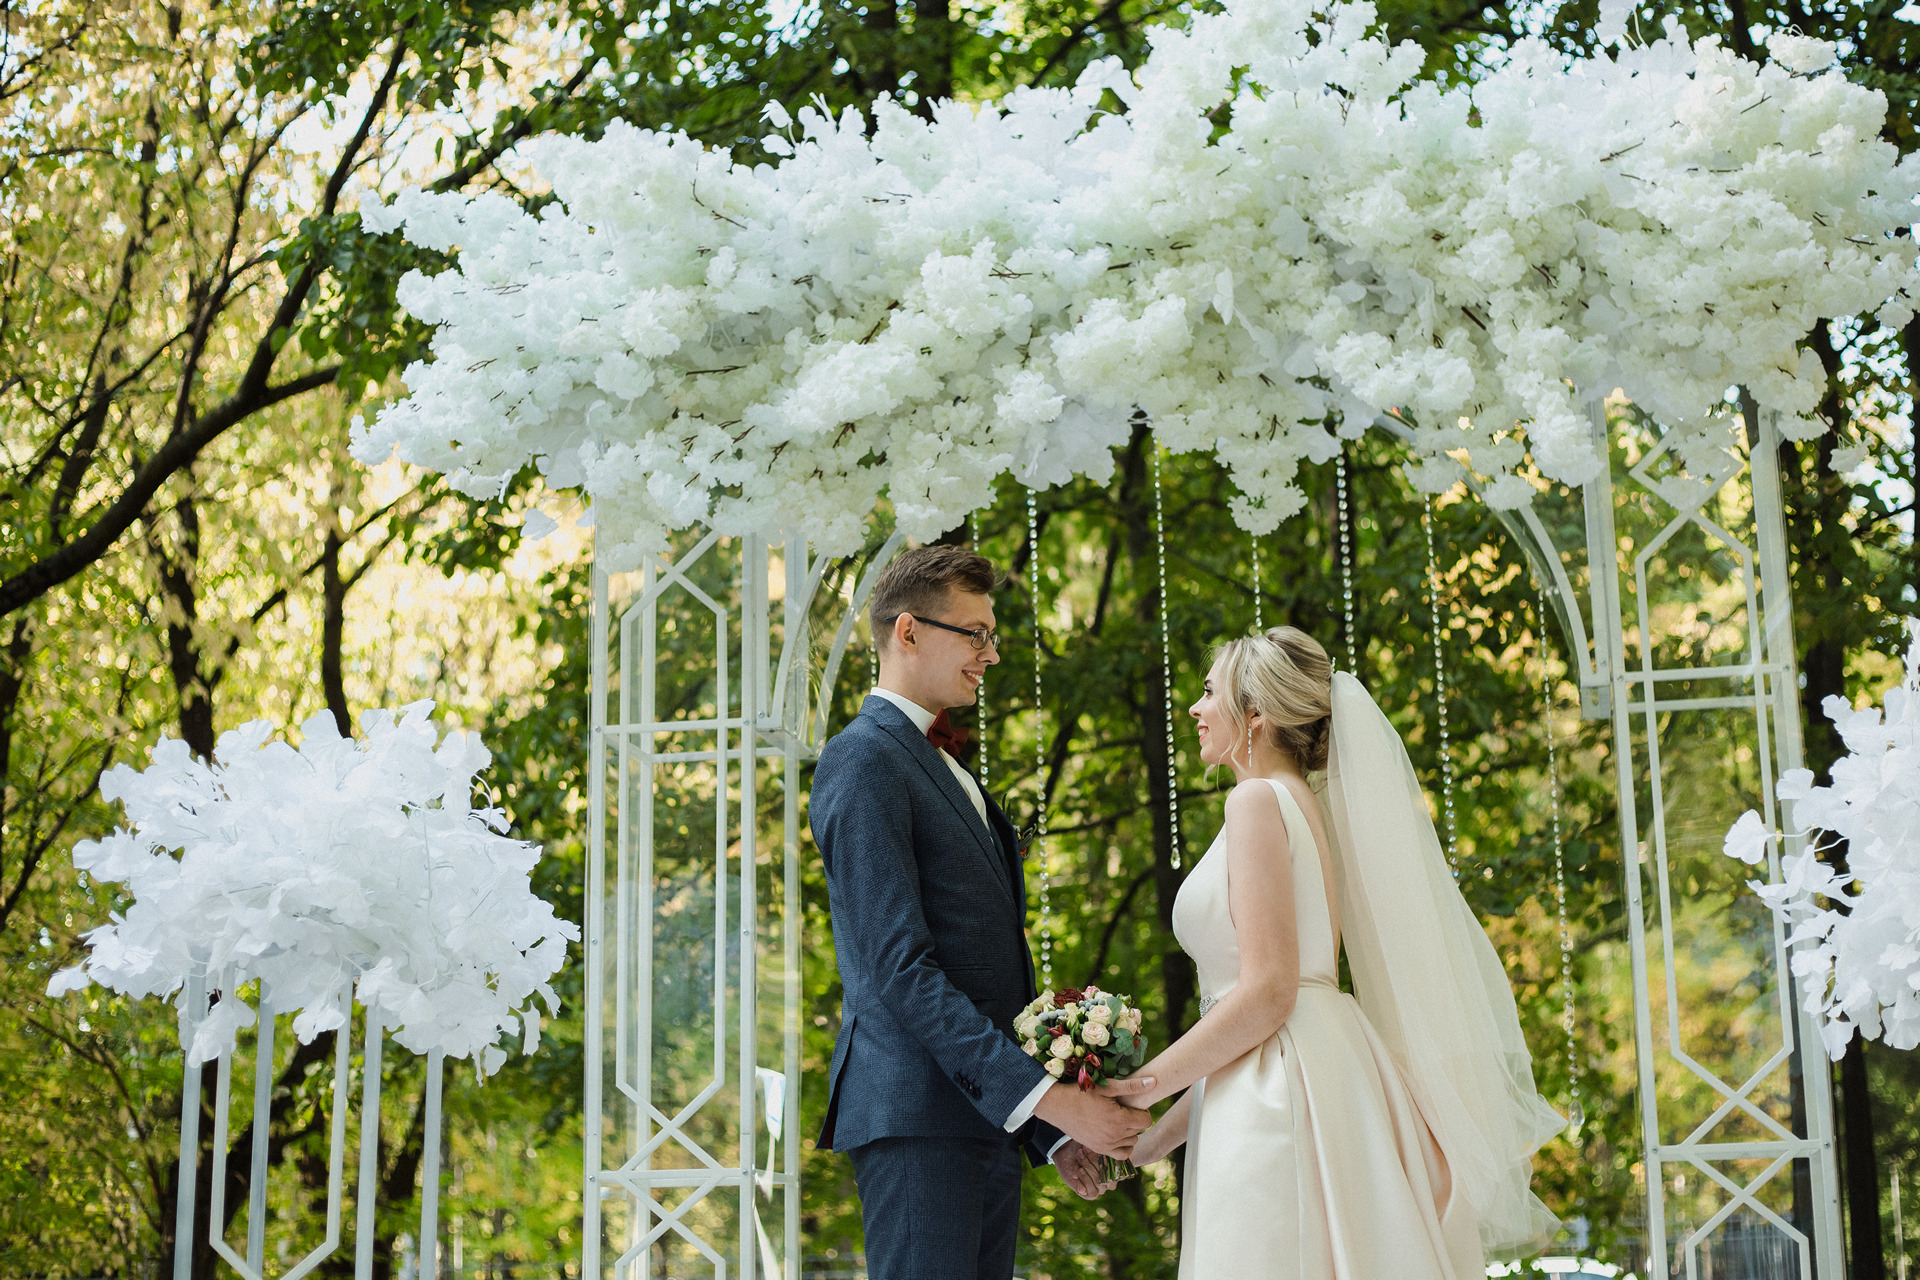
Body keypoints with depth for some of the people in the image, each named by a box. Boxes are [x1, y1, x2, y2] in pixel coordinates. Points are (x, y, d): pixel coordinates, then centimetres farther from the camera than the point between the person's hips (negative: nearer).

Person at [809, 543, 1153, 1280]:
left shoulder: (951, 773, 23)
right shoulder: (863, 761, -8)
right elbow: (900, 969, -17)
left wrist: (1054, 1132, 15)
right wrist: (1051, 1100, -19)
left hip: (988, 1118, 9)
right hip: (919, 1115, -9)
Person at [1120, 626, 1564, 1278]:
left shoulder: (1260, 799, -8)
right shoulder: (1306, 807, 20)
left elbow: (1267, 992, -16)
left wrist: (1140, 1090, -9)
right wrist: (1161, 1134, 19)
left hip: (1281, 1100, -9)